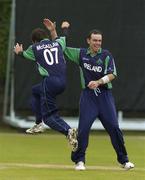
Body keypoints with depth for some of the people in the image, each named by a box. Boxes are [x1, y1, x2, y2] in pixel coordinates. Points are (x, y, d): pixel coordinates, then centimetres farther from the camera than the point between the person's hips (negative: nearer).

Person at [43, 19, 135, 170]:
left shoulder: (106, 56, 1)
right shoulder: (81, 54, 8)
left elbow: (112, 74, -10)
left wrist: (98, 82, -24)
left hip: (105, 95, -1)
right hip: (88, 95, 1)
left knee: (114, 127, -5)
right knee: (83, 128, -8)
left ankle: (123, 160, 5)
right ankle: (79, 161, 3)